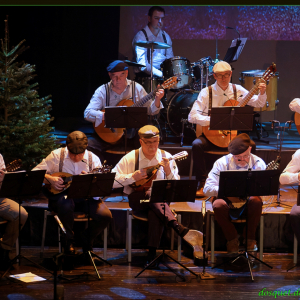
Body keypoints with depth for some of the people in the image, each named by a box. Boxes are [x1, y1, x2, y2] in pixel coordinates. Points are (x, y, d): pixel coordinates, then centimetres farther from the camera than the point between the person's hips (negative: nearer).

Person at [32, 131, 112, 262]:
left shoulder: (93, 159, -1)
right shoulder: (57, 155, -3)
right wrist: (50, 179, -19)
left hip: (85, 198, 2)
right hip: (61, 195, -2)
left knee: (105, 216, -24)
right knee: (66, 203, -39)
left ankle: (87, 239, 11)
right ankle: (69, 240, -11)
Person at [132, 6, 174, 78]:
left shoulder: (166, 37, 13)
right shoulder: (140, 36, -8)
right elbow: (142, 65, -17)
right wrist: (161, 74, -26)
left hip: (163, 72, 6)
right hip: (145, 75, -6)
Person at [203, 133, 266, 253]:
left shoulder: (258, 163, -7)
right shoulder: (222, 163, -10)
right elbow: (207, 189, -15)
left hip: (248, 201, 0)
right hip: (227, 200, 0)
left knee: (256, 200, -34)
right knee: (218, 205, -35)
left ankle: (249, 238, -11)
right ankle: (232, 239, -9)